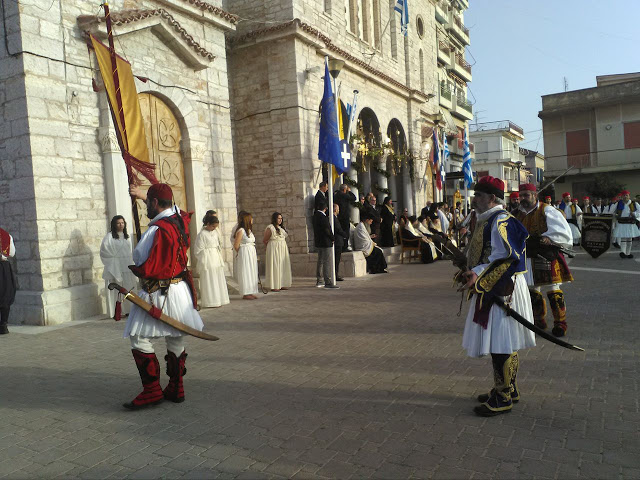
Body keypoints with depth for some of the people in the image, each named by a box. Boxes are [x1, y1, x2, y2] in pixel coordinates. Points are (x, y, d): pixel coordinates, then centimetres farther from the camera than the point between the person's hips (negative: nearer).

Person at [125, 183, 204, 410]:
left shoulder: (156, 230, -21)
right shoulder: (181, 219, 2)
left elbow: (146, 268, -20)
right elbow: (167, 206, 27)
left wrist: (134, 269, 3)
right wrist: (143, 195, 37)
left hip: (158, 293, -8)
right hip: (181, 288, 8)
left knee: (140, 339, 1)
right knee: (176, 340, 13)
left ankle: (152, 391, 2)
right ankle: (176, 389, 23)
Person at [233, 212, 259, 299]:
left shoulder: (249, 230, 13)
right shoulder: (241, 231, -15)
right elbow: (236, 246, -13)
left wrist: (255, 255, 9)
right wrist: (241, 254, 3)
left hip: (252, 253, 9)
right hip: (244, 254, -9)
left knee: (252, 273, 10)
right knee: (245, 273, -3)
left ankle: (250, 292, 16)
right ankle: (245, 294, 3)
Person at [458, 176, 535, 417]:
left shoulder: (501, 222, -17)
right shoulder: (488, 220, 15)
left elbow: (505, 259, -24)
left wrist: (479, 277, -27)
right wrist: (470, 272, 10)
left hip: (502, 289, -10)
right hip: (491, 289, 10)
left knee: (501, 344, -3)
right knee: (497, 342, 17)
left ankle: (503, 397, 8)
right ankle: (508, 388, 30)